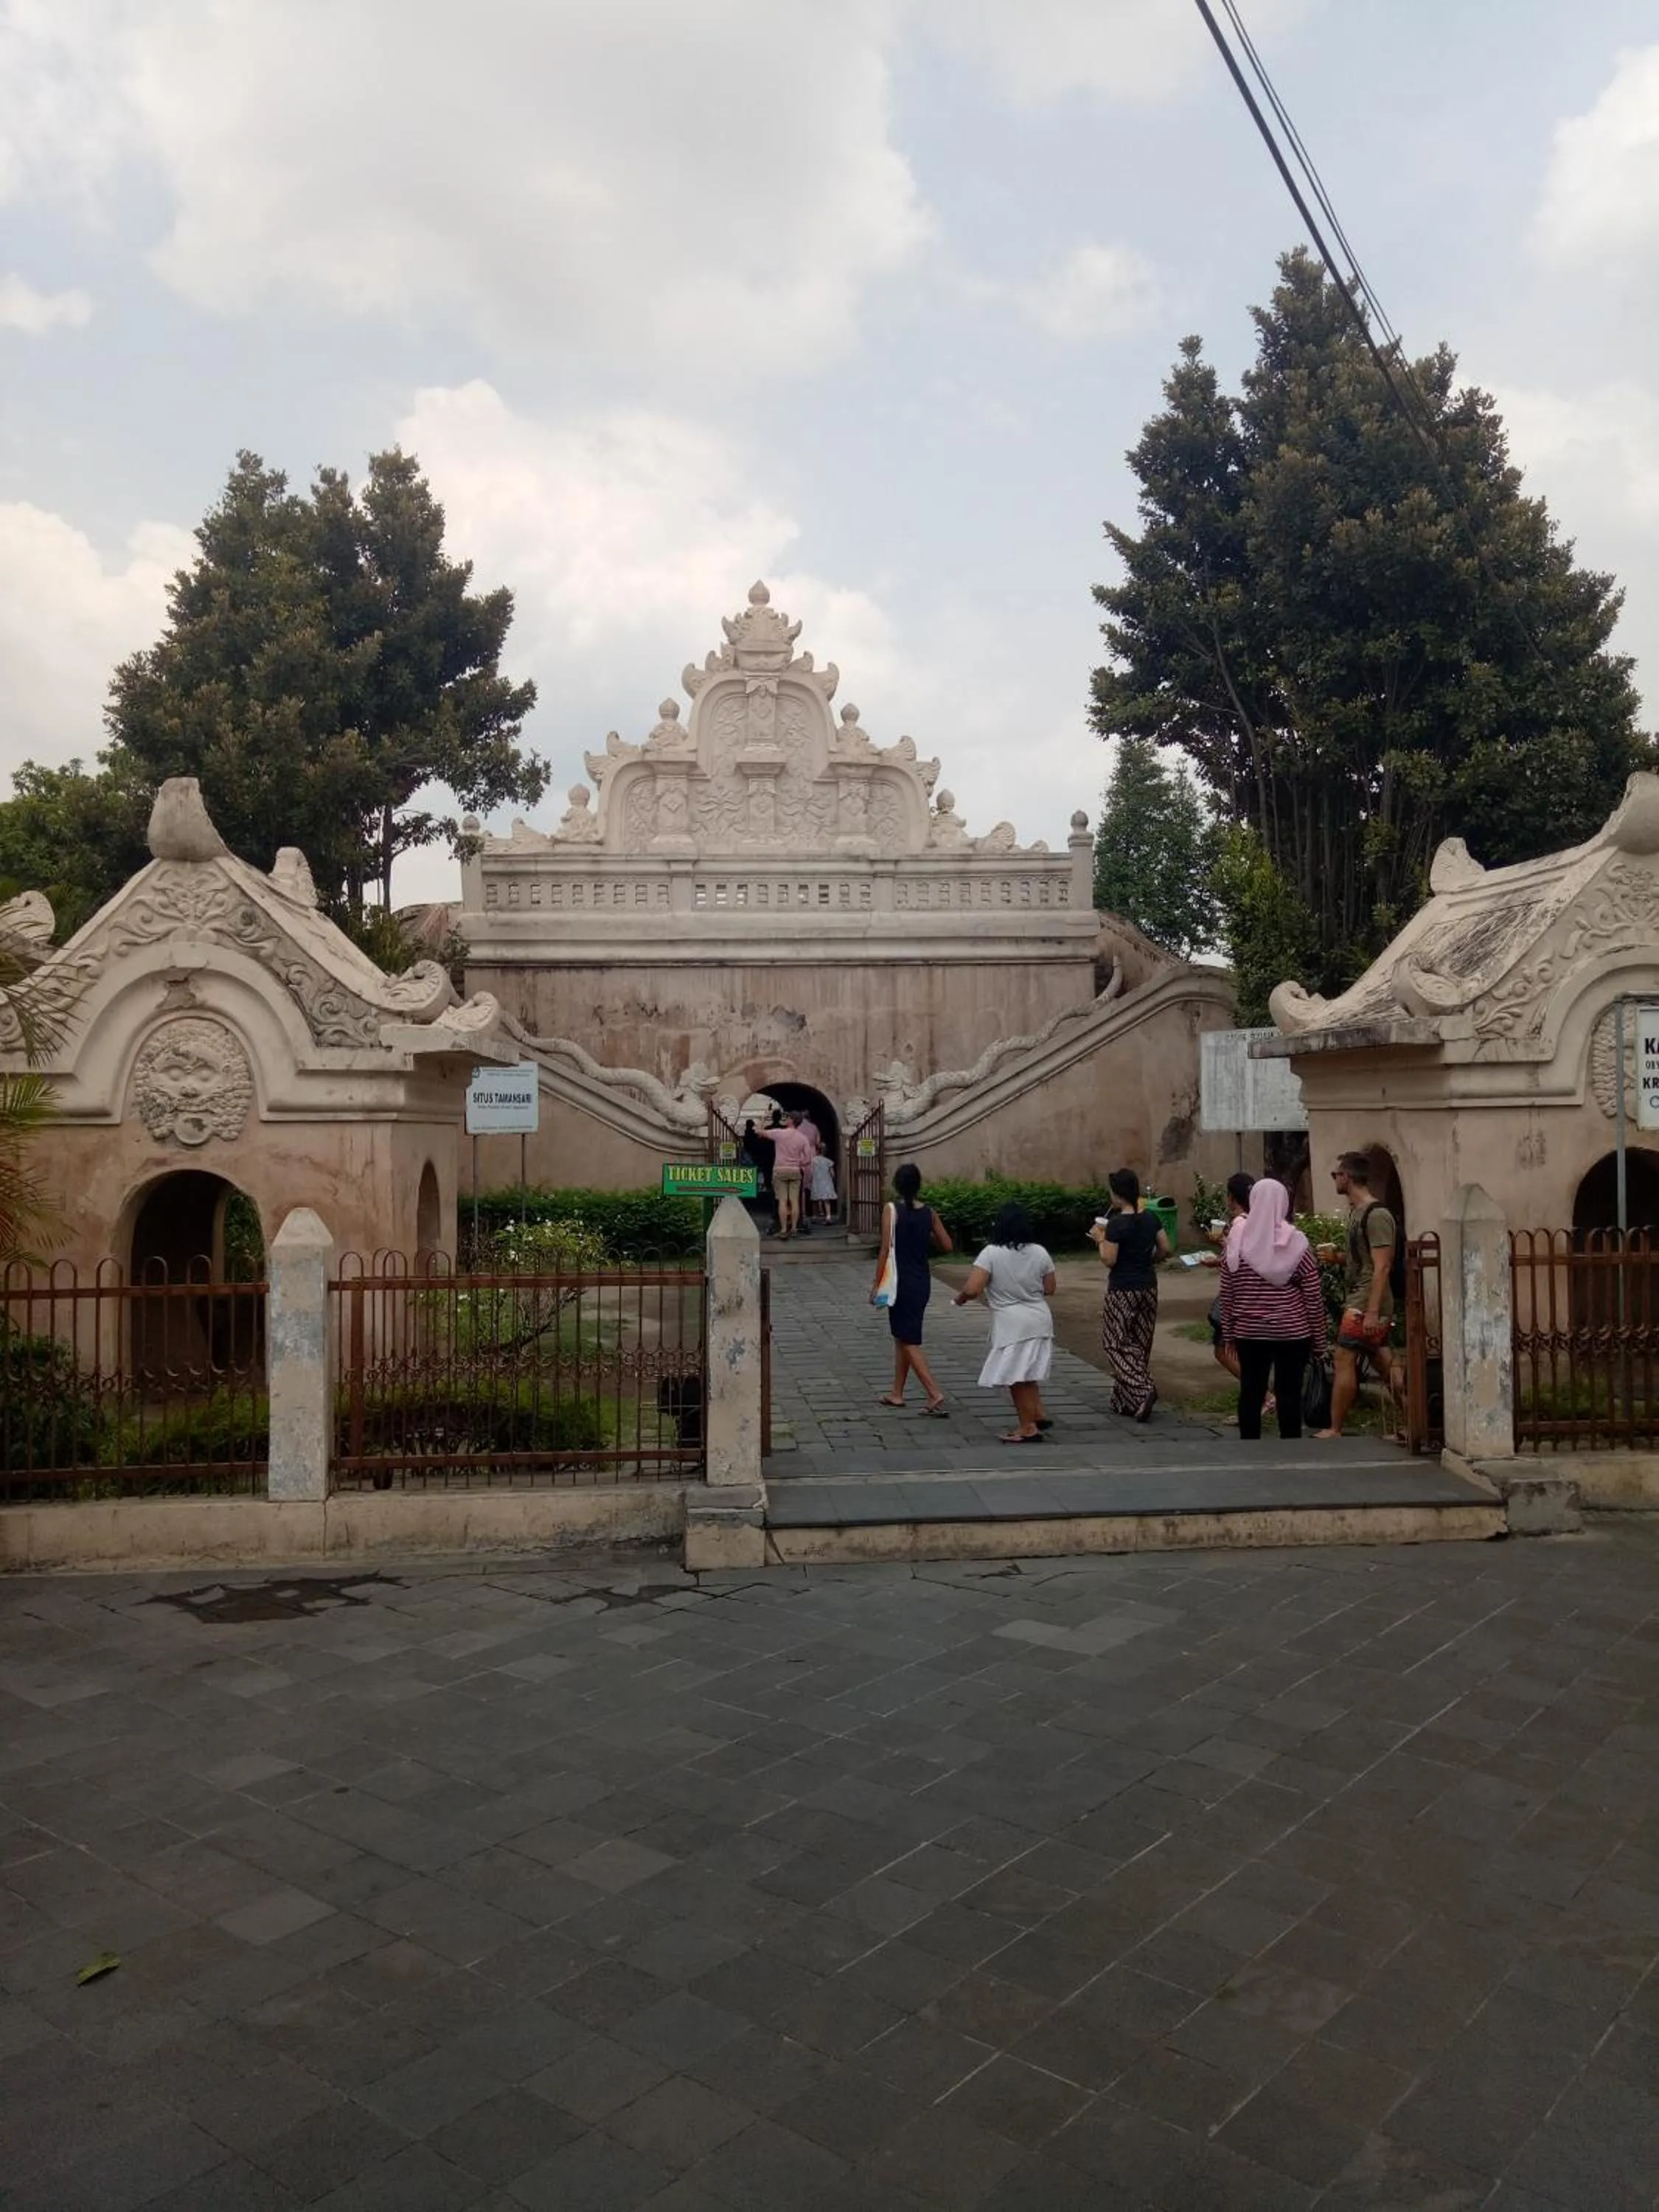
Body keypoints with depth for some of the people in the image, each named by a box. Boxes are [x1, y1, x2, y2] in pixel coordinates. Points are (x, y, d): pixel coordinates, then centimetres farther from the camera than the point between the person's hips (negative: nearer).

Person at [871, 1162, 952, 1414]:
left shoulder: (892, 1210, -11)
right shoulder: (929, 1213, 3)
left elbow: (886, 1248, -14)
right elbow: (946, 1245, 6)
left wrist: (876, 1283, -8)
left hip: (901, 1282, -6)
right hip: (922, 1282, 6)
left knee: (909, 1342, -2)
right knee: (902, 1336, 19)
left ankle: (935, 1394, -12)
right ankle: (896, 1393, 27)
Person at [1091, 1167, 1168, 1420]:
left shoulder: (1116, 1224, -17)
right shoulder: (1151, 1219, 2)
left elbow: (1109, 1260, -17)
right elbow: (1165, 1250, 7)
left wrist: (1100, 1240, -1)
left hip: (1122, 1292, -7)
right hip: (1148, 1288, 7)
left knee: (1117, 1345, 3)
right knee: (1139, 1345, 14)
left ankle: (1143, 1390, -17)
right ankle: (1125, 1402, 20)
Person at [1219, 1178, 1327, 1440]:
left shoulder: (1236, 1240, -3)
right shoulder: (1297, 1243, -7)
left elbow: (1226, 1292, 2)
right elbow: (1314, 1297, -4)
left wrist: (1228, 1331, 11)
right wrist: (1318, 1339, 4)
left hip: (1249, 1331, 2)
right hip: (1292, 1332, -2)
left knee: (1250, 1392, 9)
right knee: (1289, 1393, 5)